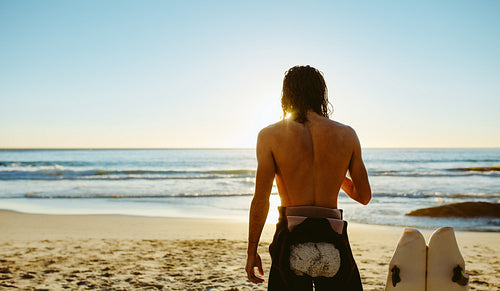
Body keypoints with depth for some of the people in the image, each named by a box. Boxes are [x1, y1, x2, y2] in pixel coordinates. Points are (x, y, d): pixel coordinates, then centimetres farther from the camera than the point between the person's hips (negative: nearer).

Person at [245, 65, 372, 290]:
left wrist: (251, 250, 4)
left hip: (291, 237, -1)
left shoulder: (270, 135, -2)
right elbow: (364, 196, 11)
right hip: (333, 237, 1)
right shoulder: (347, 135, 4)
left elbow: (261, 200, -6)